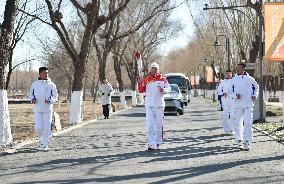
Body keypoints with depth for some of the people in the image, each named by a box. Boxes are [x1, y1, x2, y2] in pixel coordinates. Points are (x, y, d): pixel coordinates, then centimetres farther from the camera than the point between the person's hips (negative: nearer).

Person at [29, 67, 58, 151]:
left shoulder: (51, 85, 1)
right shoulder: (34, 84, 6)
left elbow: (55, 97, 2)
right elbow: (31, 94, 17)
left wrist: (49, 100, -17)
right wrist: (32, 99, -5)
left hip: (48, 109, -1)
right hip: (37, 109, 1)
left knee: (47, 127, -3)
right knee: (38, 127, -7)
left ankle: (45, 144, 8)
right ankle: (42, 139, 23)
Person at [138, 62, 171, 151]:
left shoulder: (162, 79, 3)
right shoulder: (146, 80, 3)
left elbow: (168, 88, 9)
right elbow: (141, 90, 1)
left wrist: (164, 90, -12)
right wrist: (140, 83, -17)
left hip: (159, 105, 1)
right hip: (149, 105, -1)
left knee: (159, 125, 8)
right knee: (149, 125, -5)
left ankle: (158, 144, 16)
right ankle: (150, 144, -6)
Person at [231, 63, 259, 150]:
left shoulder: (250, 79, -1)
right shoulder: (234, 79, 4)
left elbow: (256, 87, 16)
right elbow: (232, 90, 10)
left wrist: (255, 95, 2)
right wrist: (235, 96, -10)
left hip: (248, 104, -2)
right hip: (238, 104, 3)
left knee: (248, 123, -10)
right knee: (238, 123, 6)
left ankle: (247, 142, -6)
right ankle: (239, 140, 21)